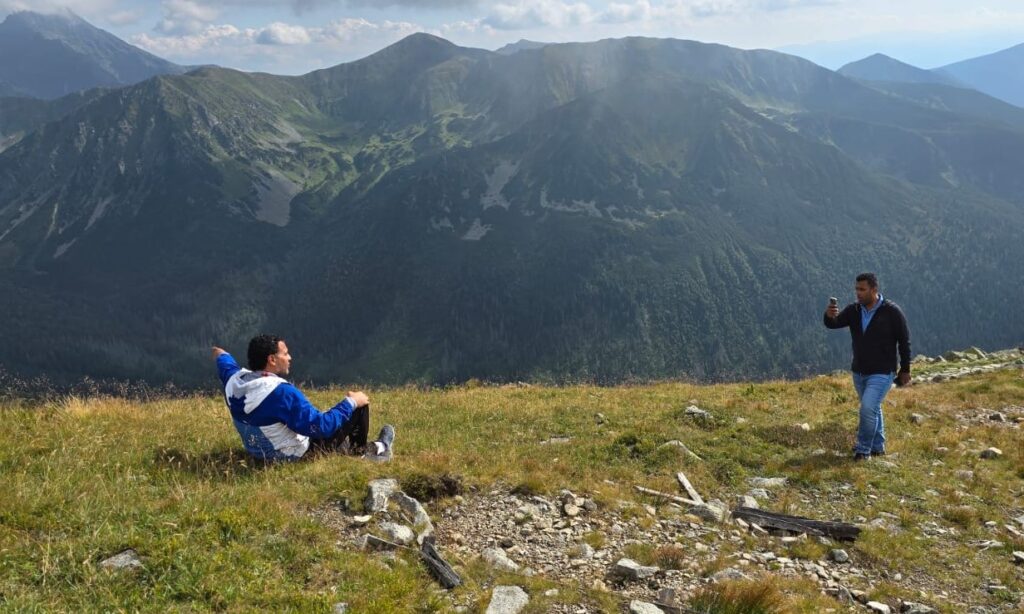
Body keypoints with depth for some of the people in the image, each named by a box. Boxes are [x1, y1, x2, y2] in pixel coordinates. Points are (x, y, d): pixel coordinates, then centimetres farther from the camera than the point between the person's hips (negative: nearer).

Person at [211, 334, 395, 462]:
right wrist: (351, 402, -18)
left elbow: (226, 365, 18)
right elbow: (322, 427, -32)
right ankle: (360, 451, 29)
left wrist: (222, 356, 42)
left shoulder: (234, 379, -10)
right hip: (298, 456, -8)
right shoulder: (282, 392, -34)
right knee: (359, 405, 1)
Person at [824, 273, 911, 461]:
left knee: (868, 408, -17)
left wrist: (905, 370, -3)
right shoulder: (853, 310, -1)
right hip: (859, 372, 6)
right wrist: (829, 316, -38)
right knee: (872, 409, 19)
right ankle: (878, 447, 35)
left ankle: (863, 450, -3)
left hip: (882, 373, -6)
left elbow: (904, 341, -6)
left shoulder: (891, 311, -13)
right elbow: (834, 324, -13)